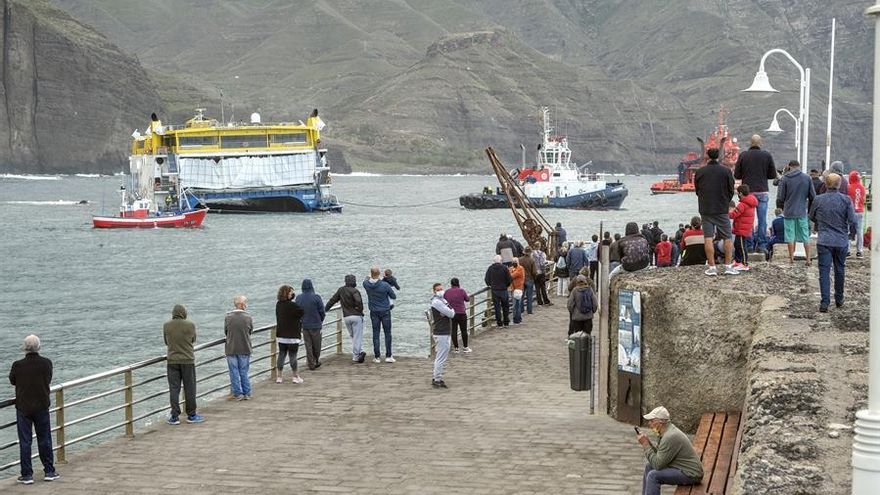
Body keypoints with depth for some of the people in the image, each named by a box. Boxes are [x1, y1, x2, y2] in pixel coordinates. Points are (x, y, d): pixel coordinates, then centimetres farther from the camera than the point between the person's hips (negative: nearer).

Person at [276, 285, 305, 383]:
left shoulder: (278, 304, 3)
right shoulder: (293, 305, -18)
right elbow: (302, 313, -13)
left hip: (280, 335, 6)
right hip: (293, 335, -6)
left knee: (281, 354, 11)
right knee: (293, 356, 2)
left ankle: (279, 376, 12)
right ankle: (296, 377, 11)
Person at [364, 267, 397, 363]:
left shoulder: (366, 284, -11)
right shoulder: (385, 285, -19)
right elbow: (394, 296, -6)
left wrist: (370, 277, 37)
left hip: (374, 312, 2)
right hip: (385, 312, -2)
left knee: (376, 334, 7)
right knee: (387, 333, 5)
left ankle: (377, 357, 5)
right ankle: (388, 356, 2)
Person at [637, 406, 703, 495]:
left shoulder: (670, 437, -26)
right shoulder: (668, 430, 5)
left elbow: (657, 464, -24)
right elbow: (658, 454, 10)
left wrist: (645, 444, -18)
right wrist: (647, 442, -3)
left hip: (690, 474, -11)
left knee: (653, 475, -20)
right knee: (649, 467, 14)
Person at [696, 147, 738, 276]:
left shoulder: (700, 172, 0)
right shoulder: (726, 171, -4)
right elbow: (731, 190, 2)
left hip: (705, 209, 1)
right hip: (722, 210, -1)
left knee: (708, 238, 0)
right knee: (727, 238, 7)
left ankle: (712, 267, -4)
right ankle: (728, 266, 1)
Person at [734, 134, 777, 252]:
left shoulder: (743, 155, -1)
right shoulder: (767, 156, 0)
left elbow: (736, 175, 1)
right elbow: (773, 175, 5)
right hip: (763, 192, 0)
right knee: (762, 219, 3)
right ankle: (761, 244, 1)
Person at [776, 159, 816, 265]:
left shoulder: (785, 179, -5)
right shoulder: (807, 178, 1)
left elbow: (780, 198, -2)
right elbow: (813, 196, 5)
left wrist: (781, 207, 18)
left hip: (789, 212, -2)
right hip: (802, 212, 2)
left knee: (790, 236, 5)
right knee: (805, 236, 8)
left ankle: (791, 258, 8)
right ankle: (808, 259, 7)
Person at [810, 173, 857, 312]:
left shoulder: (818, 200, -2)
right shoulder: (846, 200, -5)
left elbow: (812, 217, 13)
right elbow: (853, 221, -7)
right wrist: (851, 232, 14)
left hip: (824, 241, -1)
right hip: (842, 241, 1)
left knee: (824, 271, -1)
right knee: (840, 270, 16)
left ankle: (825, 302, -11)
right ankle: (839, 299, 28)